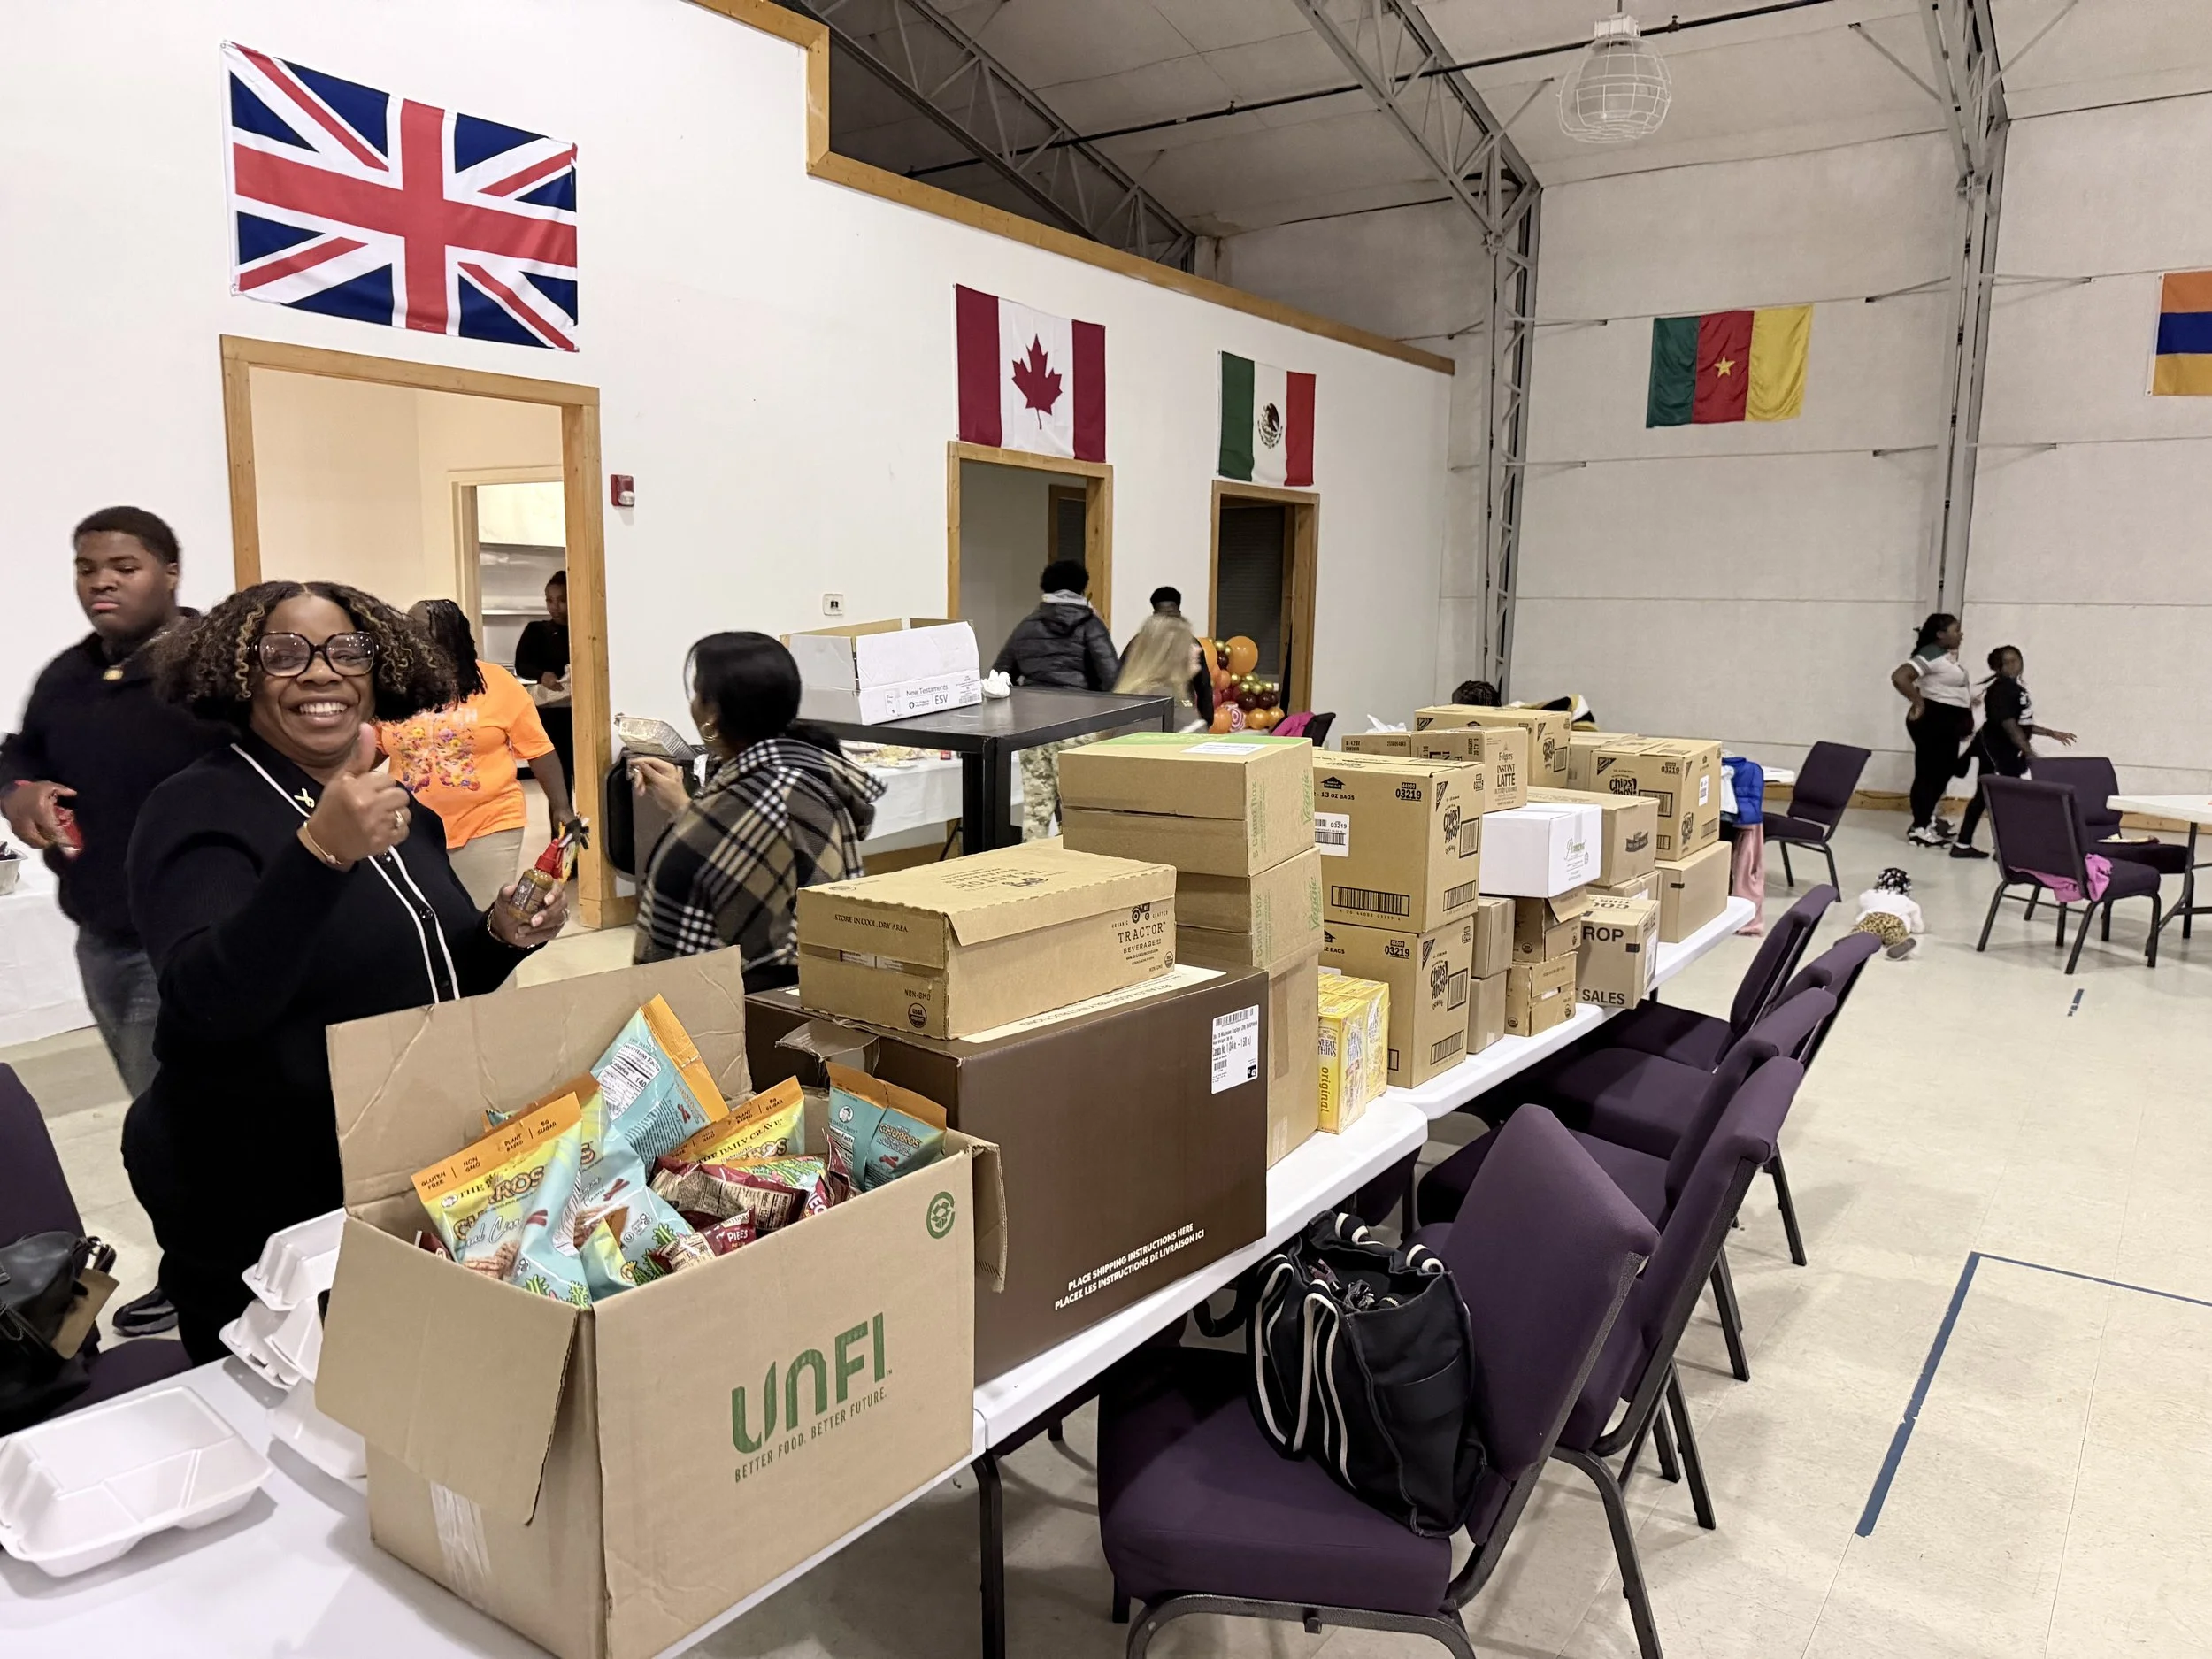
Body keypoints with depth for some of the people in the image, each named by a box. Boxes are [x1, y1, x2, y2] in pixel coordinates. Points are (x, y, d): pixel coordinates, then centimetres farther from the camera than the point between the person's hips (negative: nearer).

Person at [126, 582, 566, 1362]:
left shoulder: (398, 804, 6)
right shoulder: (200, 809, -14)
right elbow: (210, 1004, -31)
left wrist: (504, 936, -4)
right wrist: (319, 852, -43)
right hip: (260, 1218, -6)